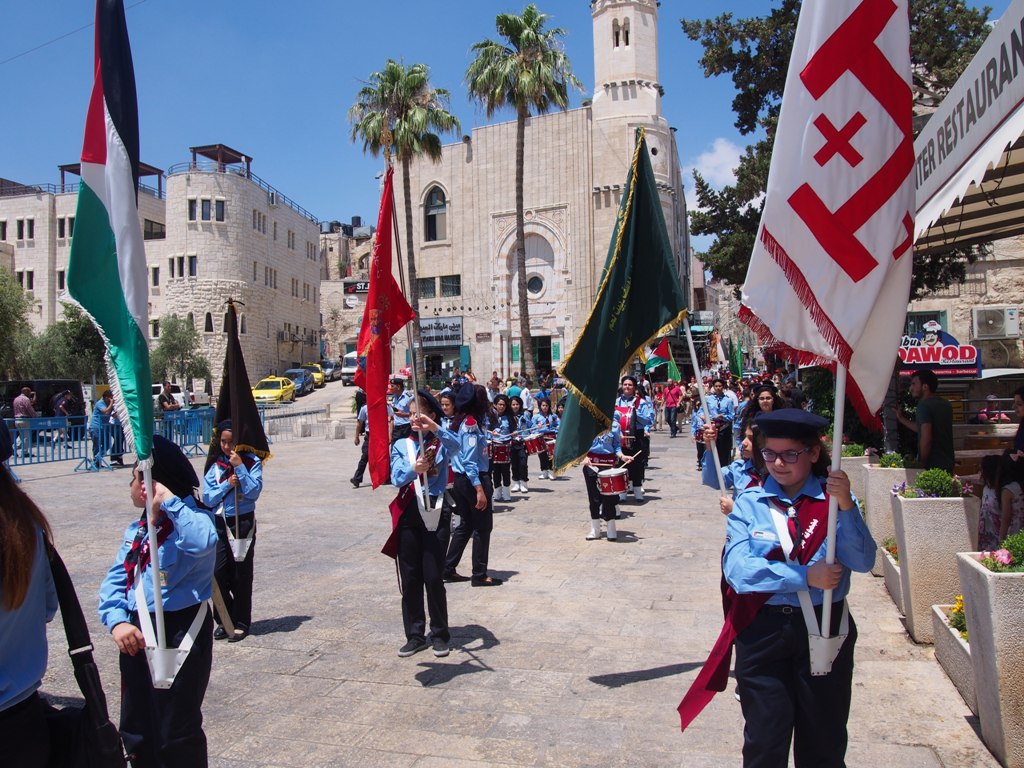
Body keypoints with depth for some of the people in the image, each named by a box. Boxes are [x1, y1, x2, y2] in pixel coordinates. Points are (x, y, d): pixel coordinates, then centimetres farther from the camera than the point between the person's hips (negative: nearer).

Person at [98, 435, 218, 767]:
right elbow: (115, 580, 6)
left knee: (177, 736, 5)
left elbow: (204, 543, -42)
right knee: (135, 731, 23)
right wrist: (117, 621, -12)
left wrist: (170, 501, -34)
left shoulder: (190, 522, -17)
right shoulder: (136, 530, 9)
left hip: (180, 634, -8)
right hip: (136, 633, 8)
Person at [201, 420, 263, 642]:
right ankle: (224, 620, 18)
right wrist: (227, 485, -15)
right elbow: (207, 498, -1)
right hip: (219, 524, 3)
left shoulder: (252, 463, -3)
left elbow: (254, 492, -15)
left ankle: (241, 623, 16)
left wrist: (239, 467, -17)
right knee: (218, 573, 0)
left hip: (243, 523, -3)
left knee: (241, 574, 4)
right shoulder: (215, 466, 5)